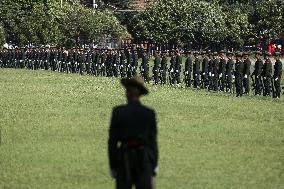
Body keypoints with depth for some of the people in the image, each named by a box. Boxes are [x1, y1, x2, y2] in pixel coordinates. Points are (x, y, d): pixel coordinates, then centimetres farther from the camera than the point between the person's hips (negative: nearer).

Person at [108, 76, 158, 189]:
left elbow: (112, 141, -3)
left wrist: (113, 166, 3)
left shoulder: (118, 112, -6)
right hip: (144, 160, 1)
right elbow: (153, 141, -1)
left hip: (125, 159, -1)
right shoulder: (149, 113, -3)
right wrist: (154, 165, 6)